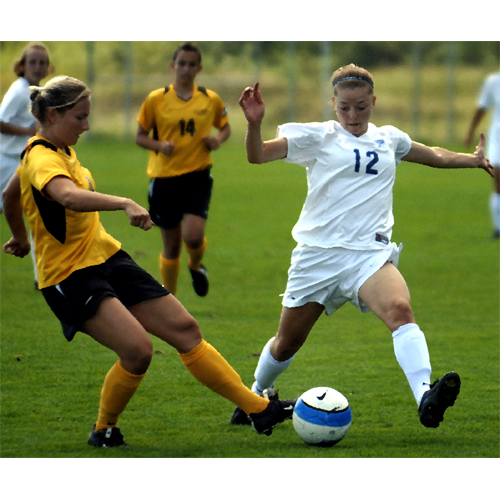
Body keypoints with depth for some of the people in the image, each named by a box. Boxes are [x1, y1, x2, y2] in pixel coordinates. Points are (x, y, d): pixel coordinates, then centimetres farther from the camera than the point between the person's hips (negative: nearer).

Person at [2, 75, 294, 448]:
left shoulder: (58, 150, 11)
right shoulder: (41, 160, -20)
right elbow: (69, 197, -44)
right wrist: (124, 204, -57)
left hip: (107, 259, 10)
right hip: (70, 276, -10)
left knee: (184, 328, 3)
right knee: (137, 348, -26)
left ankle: (259, 408, 8)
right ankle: (104, 429, 0)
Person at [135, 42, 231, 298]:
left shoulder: (211, 100, 4)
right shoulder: (156, 99, 0)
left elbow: (225, 127, 19)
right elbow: (140, 136, 7)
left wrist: (218, 139, -3)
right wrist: (160, 145, -14)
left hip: (197, 176, 0)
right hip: (164, 178, 0)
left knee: (193, 235, -20)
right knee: (171, 245, 6)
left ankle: (196, 266, 15)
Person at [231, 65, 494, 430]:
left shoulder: (389, 139, 15)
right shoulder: (319, 137, 2)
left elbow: (434, 156, 36)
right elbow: (258, 155, -8)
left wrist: (473, 160, 34)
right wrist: (254, 123, -26)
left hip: (370, 253, 1)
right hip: (319, 254, -1)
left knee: (400, 309, -30)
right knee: (287, 344, 9)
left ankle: (426, 399, -48)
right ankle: (256, 397, 40)